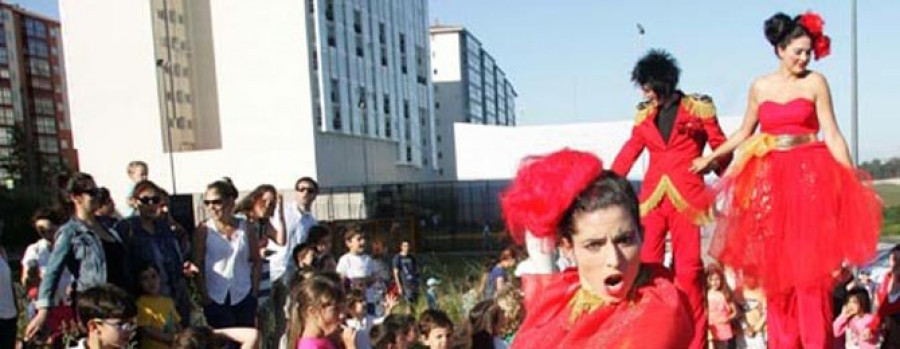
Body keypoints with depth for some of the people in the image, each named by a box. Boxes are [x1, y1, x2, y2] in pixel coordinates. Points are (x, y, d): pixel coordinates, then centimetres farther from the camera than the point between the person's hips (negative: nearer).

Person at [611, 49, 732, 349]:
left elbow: (720, 147, 10)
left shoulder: (698, 107, 5)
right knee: (646, 267, -3)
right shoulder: (645, 113, 13)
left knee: (688, 270, -1)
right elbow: (631, 149, 12)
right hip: (652, 197, 3)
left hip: (686, 197, -3)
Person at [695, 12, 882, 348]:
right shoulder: (760, 86, 9)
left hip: (809, 177, -2)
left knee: (809, 264, -3)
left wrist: (852, 180, -8)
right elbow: (744, 133, 19)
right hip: (770, 179, 2)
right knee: (774, 266, 4)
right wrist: (710, 158, 21)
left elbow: (832, 135, -2)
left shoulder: (816, 82, 2)